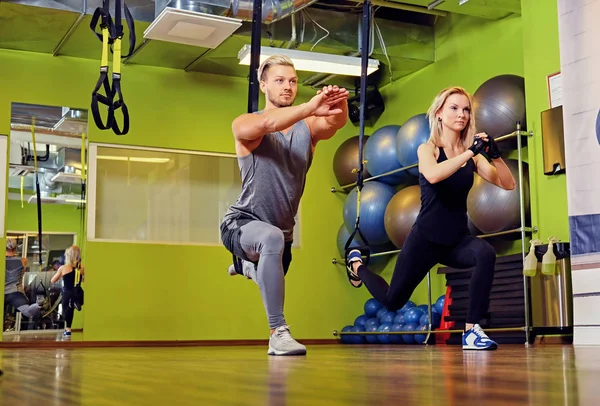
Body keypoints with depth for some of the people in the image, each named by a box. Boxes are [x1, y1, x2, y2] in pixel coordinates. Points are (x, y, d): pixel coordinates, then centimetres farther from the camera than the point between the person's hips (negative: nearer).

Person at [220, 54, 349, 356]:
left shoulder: (308, 127, -6)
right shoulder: (245, 125, -14)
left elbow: (335, 123, -28)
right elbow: (268, 123, -37)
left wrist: (339, 106, -50)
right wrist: (312, 106, -50)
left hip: (282, 232, 6)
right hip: (241, 224, -5)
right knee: (272, 238, -40)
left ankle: (247, 265, 64)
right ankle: (279, 333, -32)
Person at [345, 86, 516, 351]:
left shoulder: (473, 154, 2)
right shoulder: (427, 149, -8)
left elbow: (508, 184, -4)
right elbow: (433, 175, -31)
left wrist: (495, 155, -18)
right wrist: (469, 153, -32)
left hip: (457, 239, 3)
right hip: (426, 237, -3)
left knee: (486, 254, -32)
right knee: (392, 300, 9)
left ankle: (471, 331, -24)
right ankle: (357, 265, 41)